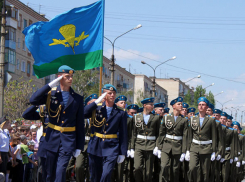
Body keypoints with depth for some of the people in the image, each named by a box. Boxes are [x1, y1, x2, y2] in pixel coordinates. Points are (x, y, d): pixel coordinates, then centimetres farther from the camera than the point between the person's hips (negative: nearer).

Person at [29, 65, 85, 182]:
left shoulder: (78, 99, 3)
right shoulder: (51, 93, 2)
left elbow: (80, 124, 5)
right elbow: (33, 100, -17)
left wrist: (79, 146, 3)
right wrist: (50, 85, -17)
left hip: (68, 141, -1)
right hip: (52, 138, 1)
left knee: (60, 171, -12)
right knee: (50, 172, 10)